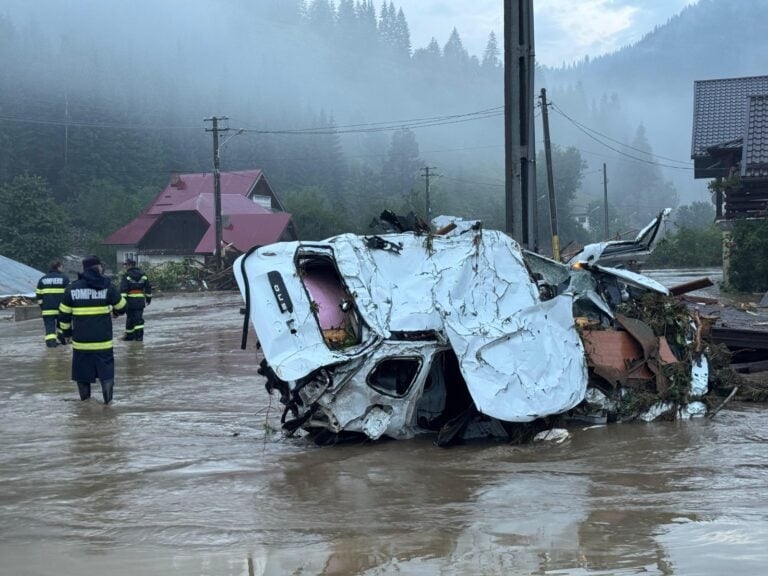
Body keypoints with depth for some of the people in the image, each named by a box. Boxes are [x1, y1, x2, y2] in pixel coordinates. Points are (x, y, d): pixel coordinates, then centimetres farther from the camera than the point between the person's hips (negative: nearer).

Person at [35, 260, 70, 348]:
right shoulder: (64, 278, 0)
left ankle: (50, 341, -16)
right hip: (61, 308, -1)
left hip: (47, 309, 1)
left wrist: (42, 306, 17)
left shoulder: (42, 279, 9)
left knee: (49, 325, -1)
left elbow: (39, 295, 10)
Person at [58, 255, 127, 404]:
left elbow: (64, 314, 6)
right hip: (103, 340, -1)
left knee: (82, 370, 11)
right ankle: (108, 398, -7)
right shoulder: (108, 286, -2)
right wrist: (115, 311, 32)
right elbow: (121, 307, 8)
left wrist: (65, 333, 19)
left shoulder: (72, 288, 2)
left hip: (81, 340, 1)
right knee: (106, 368, 4)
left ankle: (85, 399, 17)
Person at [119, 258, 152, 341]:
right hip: (140, 300, 4)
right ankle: (139, 335, -6)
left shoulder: (126, 276, -7)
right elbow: (148, 287, 14)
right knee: (139, 318, 3)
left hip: (130, 300, -4)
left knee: (130, 318, 8)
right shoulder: (142, 275, 9)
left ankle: (129, 335, 18)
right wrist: (148, 298, 22)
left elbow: (123, 289, -15)